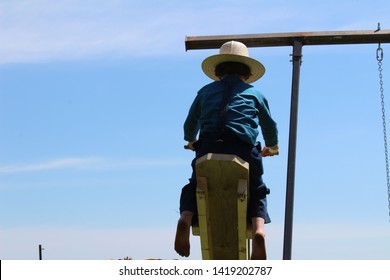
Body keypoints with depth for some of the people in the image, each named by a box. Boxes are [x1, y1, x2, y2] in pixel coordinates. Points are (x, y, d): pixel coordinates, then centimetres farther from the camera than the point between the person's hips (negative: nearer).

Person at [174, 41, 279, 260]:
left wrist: (192, 142, 54)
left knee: (193, 189, 20)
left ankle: (185, 219, -13)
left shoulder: (206, 91, 24)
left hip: (209, 147, 1)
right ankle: (259, 229, -12)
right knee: (257, 193, 19)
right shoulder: (255, 93, 23)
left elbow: (190, 126, 31)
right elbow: (270, 127, 32)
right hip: (244, 149, 0)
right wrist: (272, 147, 54)